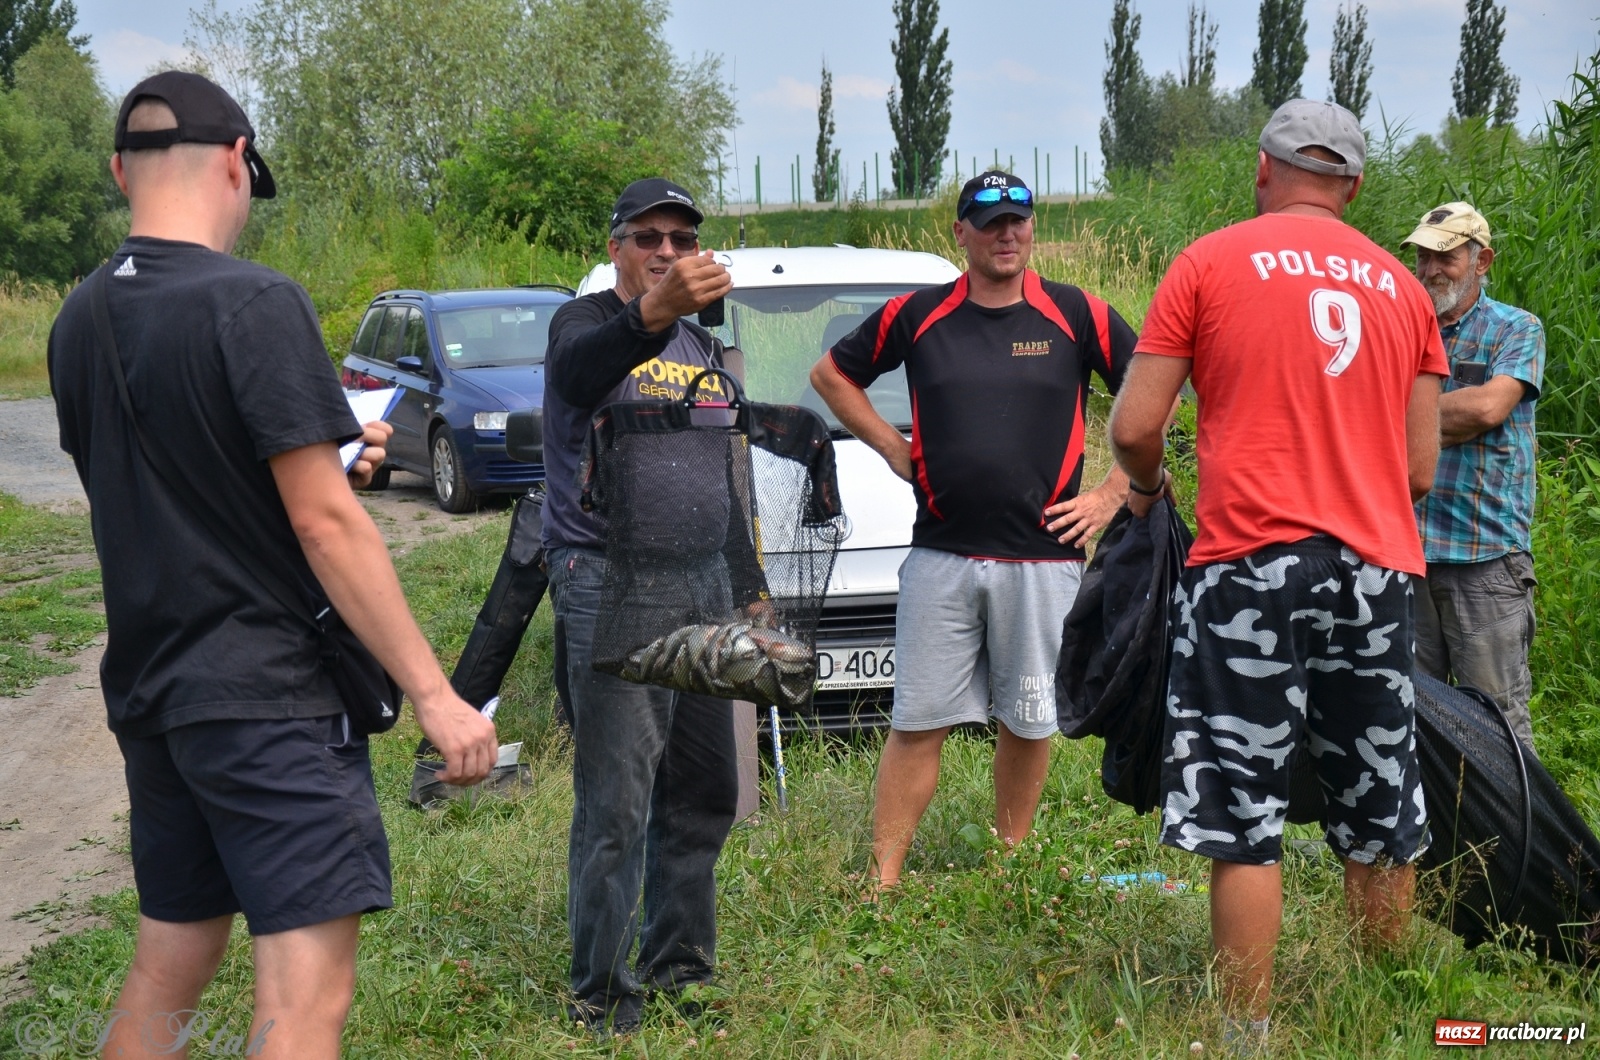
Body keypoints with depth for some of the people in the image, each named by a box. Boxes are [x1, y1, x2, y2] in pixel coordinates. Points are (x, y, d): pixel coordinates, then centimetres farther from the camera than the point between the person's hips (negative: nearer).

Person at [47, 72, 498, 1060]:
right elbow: (324, 522, -18)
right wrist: (436, 693, -14)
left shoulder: (82, 320, 8)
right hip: (267, 695, -8)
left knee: (164, 974, 18)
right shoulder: (256, 304, -14)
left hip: (146, 691, 8)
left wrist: (327, 450, 16)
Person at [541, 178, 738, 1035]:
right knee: (616, 805, -10)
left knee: (702, 795, 11)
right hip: (609, 583, -7)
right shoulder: (587, 322, -6)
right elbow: (578, 371, -33)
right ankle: (601, 995, -3)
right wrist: (654, 314, -53)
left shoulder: (703, 344, 17)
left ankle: (677, 969, 23)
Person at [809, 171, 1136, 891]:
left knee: (1028, 723, 9)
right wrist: (892, 448, 9)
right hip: (940, 556, 0)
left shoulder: (1077, 317, 1)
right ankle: (882, 881, 5)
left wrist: (1113, 494, 1)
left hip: (1043, 557, 0)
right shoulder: (916, 316, 4)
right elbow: (831, 374, 19)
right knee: (916, 724, 1)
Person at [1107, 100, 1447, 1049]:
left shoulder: (1211, 264, 2)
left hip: (1253, 564, -4)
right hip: (1380, 569, 4)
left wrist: (1147, 489, 20)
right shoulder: (1401, 286, 13)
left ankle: (1249, 1034, -2)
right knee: (1381, 819, 12)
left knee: (1243, 821, -1)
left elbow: (1134, 426, -1)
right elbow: (1422, 469, 14)